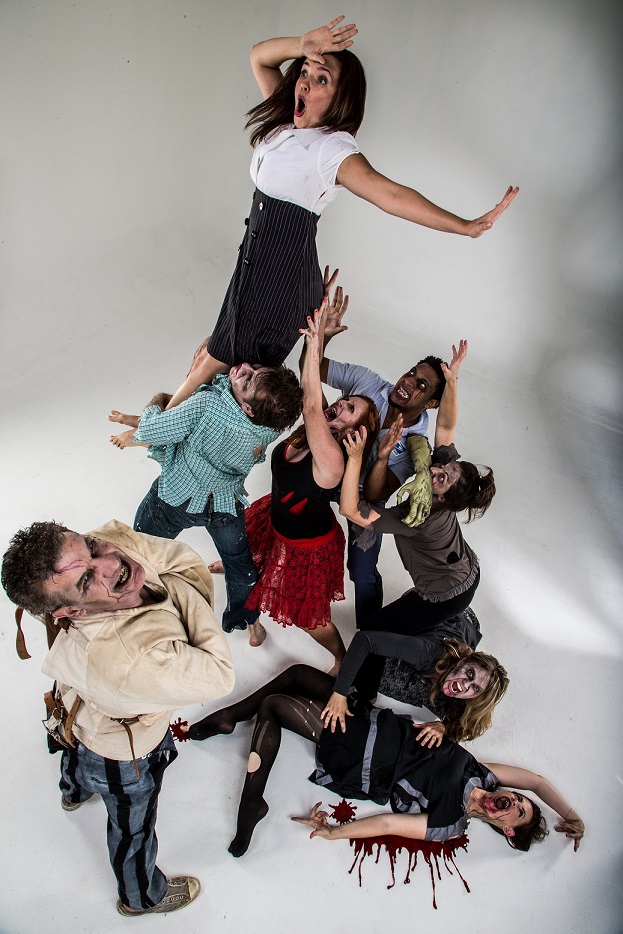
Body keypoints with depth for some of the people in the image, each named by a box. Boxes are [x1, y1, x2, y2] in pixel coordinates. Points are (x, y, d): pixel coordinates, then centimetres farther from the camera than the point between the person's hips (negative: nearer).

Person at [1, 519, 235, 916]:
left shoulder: (115, 539, -33)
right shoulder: (132, 663, -52)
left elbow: (192, 565, -16)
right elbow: (219, 675, -37)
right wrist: (184, 592, -33)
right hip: (124, 757, -7)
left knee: (78, 754, 42)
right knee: (134, 829, 27)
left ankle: (75, 791, 79)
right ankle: (142, 897, 60)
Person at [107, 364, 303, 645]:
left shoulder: (206, 406, -43)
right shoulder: (271, 424, -25)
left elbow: (149, 432, -28)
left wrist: (156, 401, -7)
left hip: (176, 498, -3)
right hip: (226, 503, 3)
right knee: (238, 559, 27)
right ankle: (251, 625, 47)